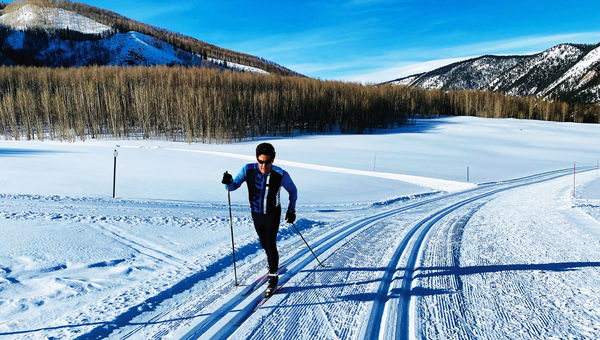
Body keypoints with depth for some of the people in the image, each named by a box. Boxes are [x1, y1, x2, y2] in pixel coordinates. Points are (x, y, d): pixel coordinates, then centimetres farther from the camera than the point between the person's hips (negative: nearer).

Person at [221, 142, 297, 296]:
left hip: (272, 214, -3)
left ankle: (273, 276, 9)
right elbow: (234, 185, -12)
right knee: (263, 242, 18)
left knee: (270, 243, -10)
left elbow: (293, 190, -4)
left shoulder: (280, 175, -22)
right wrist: (229, 182, -35)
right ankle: (273, 264, 48)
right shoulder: (248, 170, -19)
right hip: (256, 214, 3)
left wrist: (291, 209, -2)